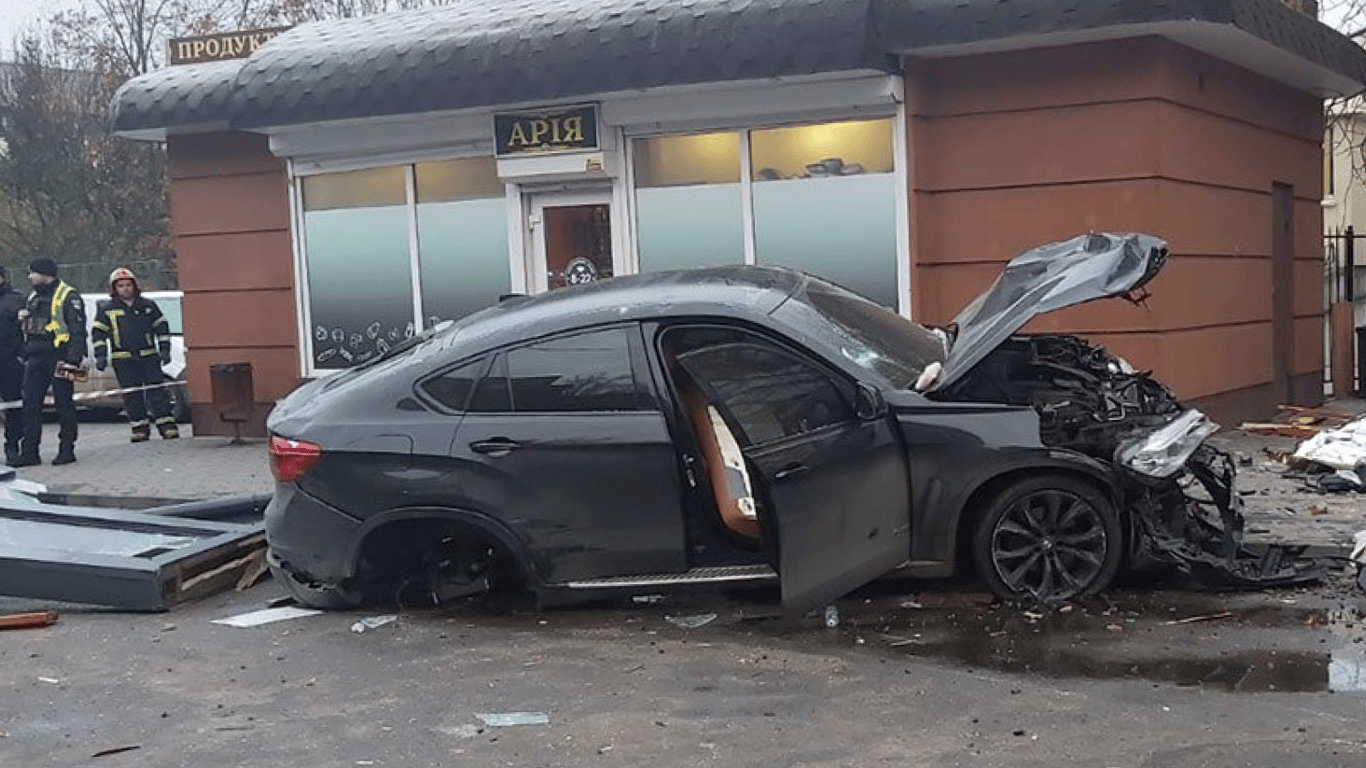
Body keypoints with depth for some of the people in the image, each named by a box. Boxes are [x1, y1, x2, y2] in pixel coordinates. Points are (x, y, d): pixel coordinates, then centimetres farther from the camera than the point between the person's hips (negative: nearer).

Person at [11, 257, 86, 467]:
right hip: (36, 359, 7)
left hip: (59, 358, -7)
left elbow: (77, 330, -12)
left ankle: (67, 450, 6)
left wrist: (72, 361, -18)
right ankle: (29, 451, 6)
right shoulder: (33, 298, 19)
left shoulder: (68, 296, -6)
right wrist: (26, 357, 13)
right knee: (31, 404, 3)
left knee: (64, 405, -1)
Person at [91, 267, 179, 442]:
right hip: (123, 360, 0)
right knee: (132, 395, 0)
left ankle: (167, 426, -1)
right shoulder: (106, 309, 6)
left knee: (156, 391, -3)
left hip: (149, 356, 0)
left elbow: (161, 327, 14)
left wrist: (164, 350, 6)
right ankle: (140, 428, 7)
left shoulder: (148, 305, 9)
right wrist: (101, 356, -2)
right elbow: (98, 332, 6)